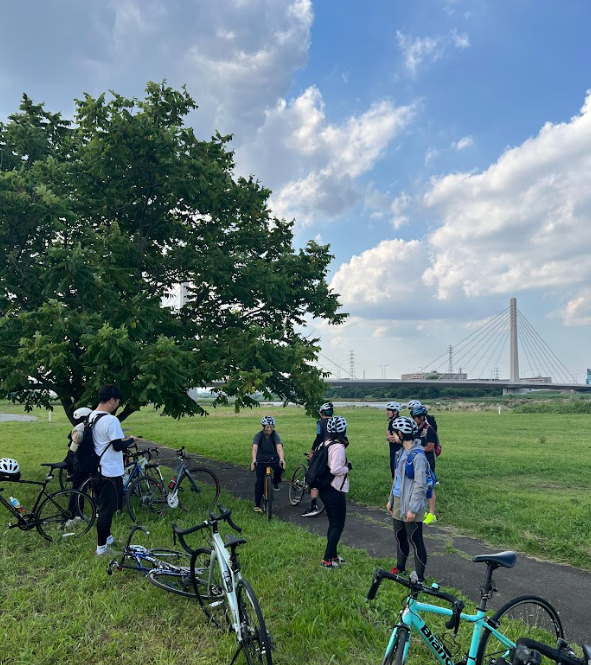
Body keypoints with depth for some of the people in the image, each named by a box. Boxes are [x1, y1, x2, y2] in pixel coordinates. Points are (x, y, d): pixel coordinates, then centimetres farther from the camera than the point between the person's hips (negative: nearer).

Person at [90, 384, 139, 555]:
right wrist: (132, 440, -7)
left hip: (99, 469, 9)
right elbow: (118, 446, -23)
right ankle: (102, 547, 10)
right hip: (111, 472, -9)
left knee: (104, 506, 22)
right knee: (108, 509, 1)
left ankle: (106, 537, 36)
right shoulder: (111, 420, -23)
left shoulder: (92, 416, 5)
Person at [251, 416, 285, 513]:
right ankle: (257, 505, 3)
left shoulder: (275, 435, -19)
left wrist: (282, 460, -52)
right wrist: (254, 461, -51)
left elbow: (279, 447, -34)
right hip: (261, 459, 0)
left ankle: (275, 481, 0)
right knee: (260, 481, -11)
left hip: (273, 458, 0)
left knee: (280, 468, -31)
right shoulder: (258, 435, -19)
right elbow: (255, 448, -34)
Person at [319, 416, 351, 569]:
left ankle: (333, 555, 31)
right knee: (338, 526, 3)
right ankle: (326, 560, 4)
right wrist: (348, 467, -12)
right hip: (335, 491, -9)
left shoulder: (324, 444, 6)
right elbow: (335, 469, -29)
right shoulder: (339, 447, -21)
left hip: (325, 489, 9)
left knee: (333, 524, 20)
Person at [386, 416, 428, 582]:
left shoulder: (417, 455, -19)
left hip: (410, 504, -9)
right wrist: (391, 499, 19)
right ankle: (400, 567, 38)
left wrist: (413, 509, -20)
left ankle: (420, 577, 13)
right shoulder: (402, 452, 8)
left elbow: (420, 484, -20)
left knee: (415, 541, 2)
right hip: (398, 501, 9)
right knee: (400, 537, 21)